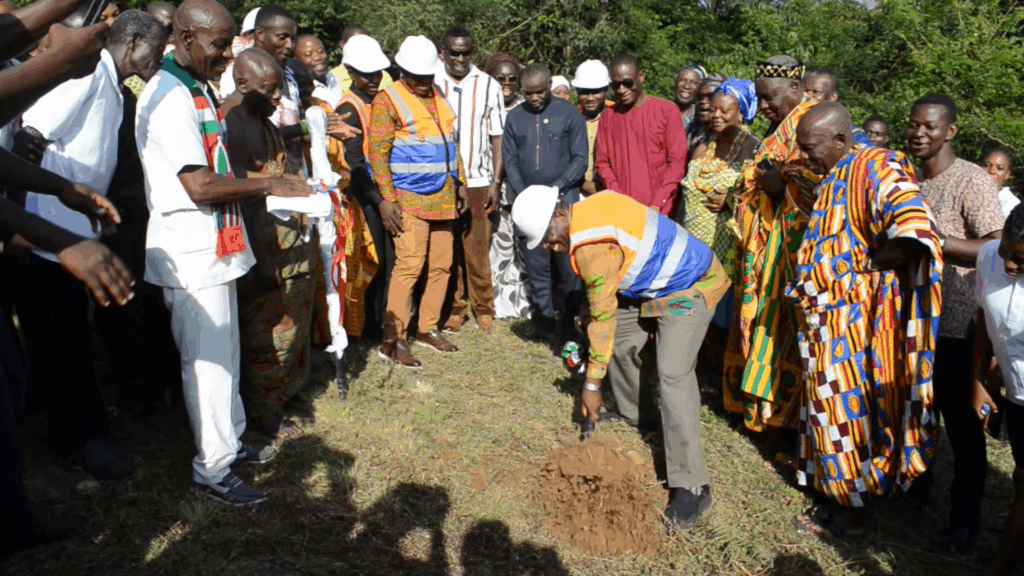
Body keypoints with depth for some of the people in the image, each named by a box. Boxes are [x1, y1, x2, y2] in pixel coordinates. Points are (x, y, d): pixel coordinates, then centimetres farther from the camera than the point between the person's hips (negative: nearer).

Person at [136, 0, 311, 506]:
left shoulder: (196, 91, 15)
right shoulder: (168, 97, -17)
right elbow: (200, 186, -22)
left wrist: (268, 188, 9)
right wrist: (266, 185, -13)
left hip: (215, 247, 10)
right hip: (191, 254, -10)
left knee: (224, 353, 18)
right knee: (207, 361, -1)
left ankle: (230, 440, 33)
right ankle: (212, 471, 12)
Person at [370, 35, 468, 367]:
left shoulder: (438, 98, 16)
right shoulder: (387, 101, -4)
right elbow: (377, 152, -10)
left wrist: (460, 184, 16)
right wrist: (389, 199, -16)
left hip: (443, 197, 7)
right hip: (409, 199, -7)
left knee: (441, 264, 9)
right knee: (409, 265, -12)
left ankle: (427, 329, 22)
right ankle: (392, 340, -4)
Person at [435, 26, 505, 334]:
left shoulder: (488, 86, 7)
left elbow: (497, 137, 7)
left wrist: (496, 182, 1)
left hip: (477, 181, 0)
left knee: (478, 248, 2)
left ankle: (483, 309, 16)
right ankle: (454, 308, 16)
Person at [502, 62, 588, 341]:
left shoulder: (569, 114, 1)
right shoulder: (515, 117, 10)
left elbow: (579, 159, -1)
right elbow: (510, 160, 10)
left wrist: (555, 188, -11)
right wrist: (523, 195, -3)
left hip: (563, 199, -2)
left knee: (569, 263, -1)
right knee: (536, 267, 5)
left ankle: (570, 319, 12)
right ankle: (543, 322, 13)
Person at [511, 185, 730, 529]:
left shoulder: (592, 247, -29)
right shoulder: (590, 208, -2)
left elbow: (602, 317, -24)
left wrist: (592, 385, -15)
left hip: (689, 288, -10)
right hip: (653, 284, 11)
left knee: (673, 375, -20)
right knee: (620, 344, 15)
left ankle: (692, 488, -15)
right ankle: (634, 417, 38)